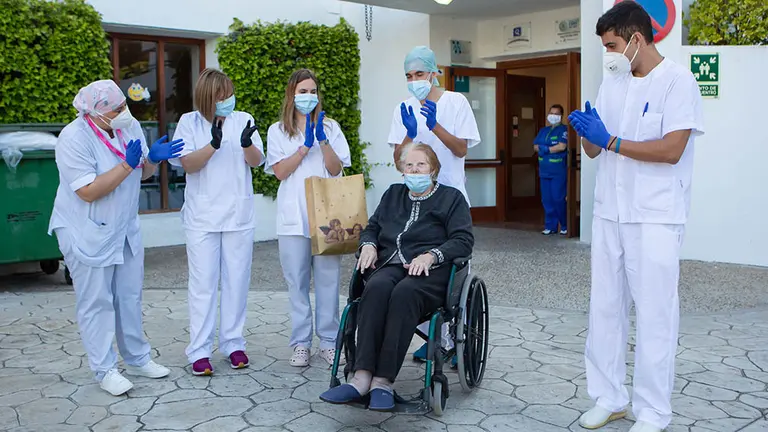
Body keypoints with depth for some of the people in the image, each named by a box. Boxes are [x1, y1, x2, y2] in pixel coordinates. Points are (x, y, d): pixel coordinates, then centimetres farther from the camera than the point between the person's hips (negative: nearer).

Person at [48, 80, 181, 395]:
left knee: (130, 297, 14)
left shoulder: (130, 127, -1)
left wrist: (153, 158, -14)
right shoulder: (74, 139, -21)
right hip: (88, 235, -6)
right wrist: (126, 165, -28)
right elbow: (88, 192, -25)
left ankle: (137, 359, 28)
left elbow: (142, 173, 8)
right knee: (96, 303, 3)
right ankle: (104, 370, 15)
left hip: (125, 229, 7)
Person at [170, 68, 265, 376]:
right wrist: (213, 144, -24)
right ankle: (199, 351, 7)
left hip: (238, 215, 2)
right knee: (203, 284, 0)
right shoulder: (189, 122, 1)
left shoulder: (243, 120, 5)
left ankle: (233, 344, 19)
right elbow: (188, 164, -8)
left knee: (236, 281, 7)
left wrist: (247, 143, -24)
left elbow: (257, 161, -3)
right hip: (202, 217, -2)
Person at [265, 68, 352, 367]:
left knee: (328, 278, 0)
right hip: (294, 216, 0)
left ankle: (328, 341, 9)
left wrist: (324, 141, -11)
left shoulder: (330, 127, 12)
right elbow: (280, 171, -2)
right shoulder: (278, 131, 10)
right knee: (297, 281, 2)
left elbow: (336, 169, 2)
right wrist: (305, 146, -9)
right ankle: (301, 343, 11)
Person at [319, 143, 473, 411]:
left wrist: (431, 255, -15)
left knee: (404, 292, -38)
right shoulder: (393, 194, 28)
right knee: (377, 287, -34)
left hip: (430, 269, -3)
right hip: (390, 264, 3)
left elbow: (463, 241, 1)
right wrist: (368, 244, 5)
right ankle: (362, 378, -42)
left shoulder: (451, 198, 14)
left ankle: (383, 381, -40)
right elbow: (371, 227, 30)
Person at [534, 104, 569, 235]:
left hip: (559, 172, -6)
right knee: (547, 200, 6)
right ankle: (550, 226, 13)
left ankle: (565, 226, 4)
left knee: (558, 199, -9)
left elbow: (562, 146, -16)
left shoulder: (563, 129, -4)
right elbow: (535, 146, 11)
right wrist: (544, 149, -9)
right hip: (544, 171, 7)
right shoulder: (543, 131, 17)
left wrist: (545, 149, -8)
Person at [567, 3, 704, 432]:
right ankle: (609, 398, 22)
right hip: (609, 214, 6)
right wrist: (587, 130, -9)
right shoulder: (611, 84, 12)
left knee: (654, 314, 0)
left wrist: (611, 141, -16)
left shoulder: (677, 81, -7)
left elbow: (672, 150, -17)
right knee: (605, 308, 9)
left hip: (655, 218, -6)